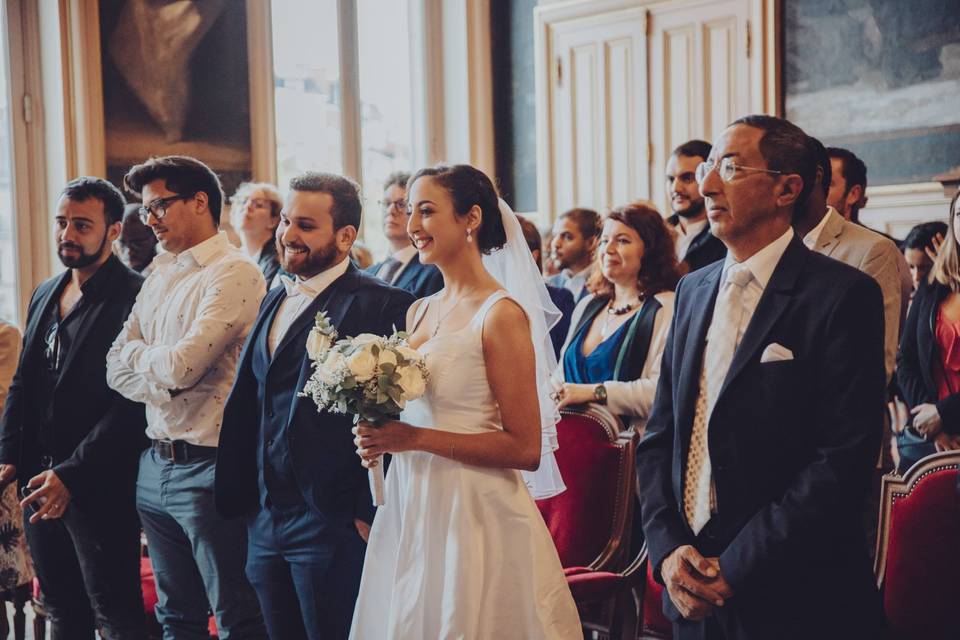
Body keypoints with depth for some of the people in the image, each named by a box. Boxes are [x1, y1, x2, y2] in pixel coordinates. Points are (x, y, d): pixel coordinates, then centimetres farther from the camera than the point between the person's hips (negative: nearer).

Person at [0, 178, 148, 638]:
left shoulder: (133, 296, -12)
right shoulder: (45, 295, 14)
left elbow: (131, 403, -18)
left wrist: (72, 475, -19)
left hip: (99, 486, -8)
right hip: (38, 481, 8)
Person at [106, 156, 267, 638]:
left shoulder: (234, 273, -12)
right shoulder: (160, 277, 14)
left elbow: (180, 366, -21)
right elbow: (117, 370, 9)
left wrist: (137, 352, 0)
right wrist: (164, 385, -10)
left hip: (209, 468, -8)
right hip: (156, 466, 8)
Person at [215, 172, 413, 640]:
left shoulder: (381, 306, -12)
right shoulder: (275, 301, 15)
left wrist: (369, 514, -17)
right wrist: (250, 502, 14)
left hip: (333, 524, -8)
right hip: (264, 519, 8)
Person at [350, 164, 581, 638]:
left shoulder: (502, 314, -12)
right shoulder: (419, 313, 11)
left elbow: (526, 449, -15)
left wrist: (417, 438, -18)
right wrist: (382, 435, 1)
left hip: (474, 518, -7)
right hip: (411, 511, 7)